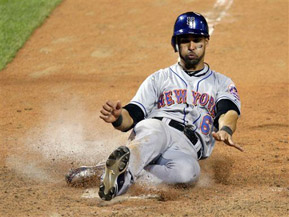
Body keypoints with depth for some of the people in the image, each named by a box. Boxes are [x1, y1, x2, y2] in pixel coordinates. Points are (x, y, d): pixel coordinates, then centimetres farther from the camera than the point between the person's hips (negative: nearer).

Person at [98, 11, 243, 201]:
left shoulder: (222, 84, 26)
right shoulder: (159, 79, 26)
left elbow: (228, 112, 3)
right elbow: (131, 117, 14)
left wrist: (225, 130, -24)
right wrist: (118, 118, -13)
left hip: (187, 148, 0)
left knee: (187, 171, -40)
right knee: (154, 133, -41)